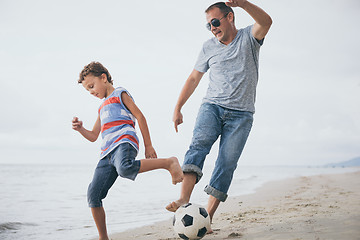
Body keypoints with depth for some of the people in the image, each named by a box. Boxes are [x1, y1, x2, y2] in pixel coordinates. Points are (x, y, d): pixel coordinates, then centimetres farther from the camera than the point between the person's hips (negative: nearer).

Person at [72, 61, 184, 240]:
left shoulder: (120, 94, 13)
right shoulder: (102, 107, 35)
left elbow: (139, 116, 3)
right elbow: (93, 136, 36)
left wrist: (148, 145, -4)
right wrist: (80, 129, 13)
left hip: (124, 142, -7)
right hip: (107, 153, 7)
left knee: (125, 169, -41)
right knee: (93, 194, -3)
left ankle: (168, 163, -26)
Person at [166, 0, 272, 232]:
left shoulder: (248, 38, 3)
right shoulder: (209, 47, 14)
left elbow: (266, 22, -18)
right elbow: (194, 78, 19)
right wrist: (178, 107, 13)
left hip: (241, 113, -2)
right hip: (212, 106, 2)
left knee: (227, 164, -8)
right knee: (199, 144, -24)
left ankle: (208, 215, -3)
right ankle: (184, 199, -38)